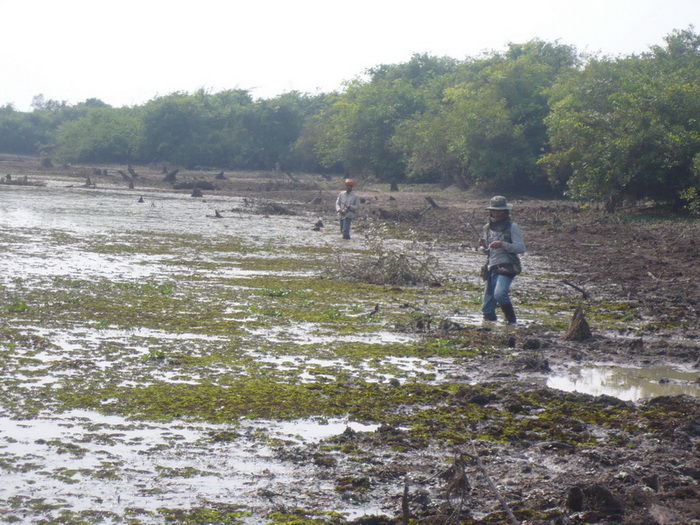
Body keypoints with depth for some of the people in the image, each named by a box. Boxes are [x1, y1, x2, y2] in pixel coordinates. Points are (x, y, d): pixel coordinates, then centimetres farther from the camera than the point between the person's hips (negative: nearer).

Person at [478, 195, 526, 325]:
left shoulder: (512, 227, -3)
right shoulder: (488, 227, 15)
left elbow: (521, 248, -9)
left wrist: (503, 245, -21)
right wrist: (483, 246, 1)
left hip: (506, 267, -6)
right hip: (491, 269, 6)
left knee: (499, 294, -28)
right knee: (487, 310, 3)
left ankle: (511, 320, -11)